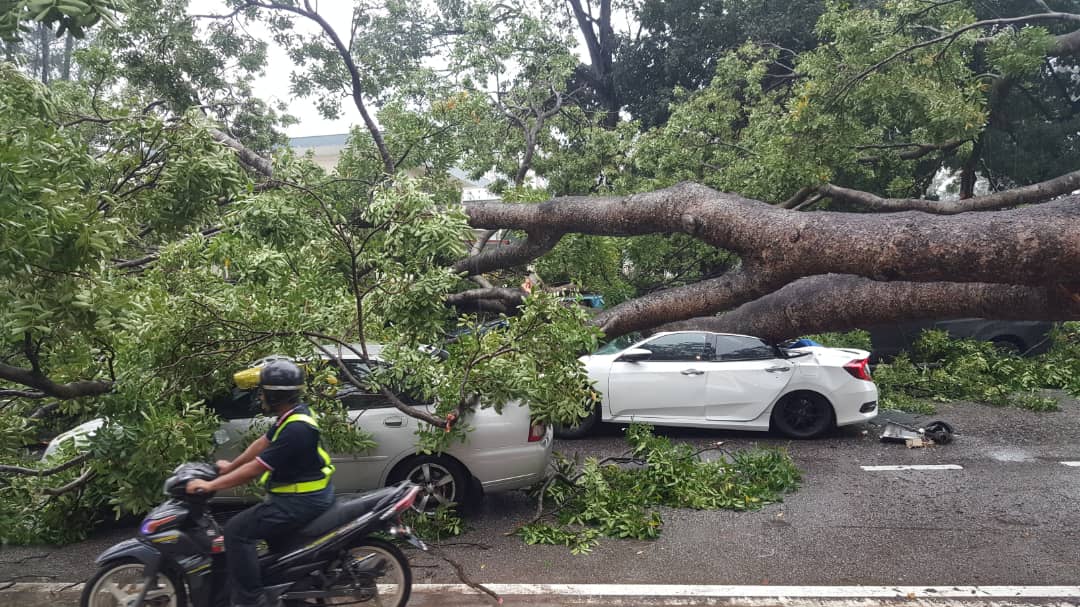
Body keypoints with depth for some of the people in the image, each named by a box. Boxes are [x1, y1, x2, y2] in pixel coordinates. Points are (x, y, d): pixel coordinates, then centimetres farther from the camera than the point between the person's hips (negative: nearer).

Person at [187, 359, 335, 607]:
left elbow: (256, 468, -25)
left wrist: (211, 485, -18)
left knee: (236, 531, -11)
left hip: (302, 500, -11)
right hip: (300, 491, 11)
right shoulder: (292, 414, 4)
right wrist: (231, 465, 25)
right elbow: (262, 443, 18)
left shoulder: (295, 430, -27)